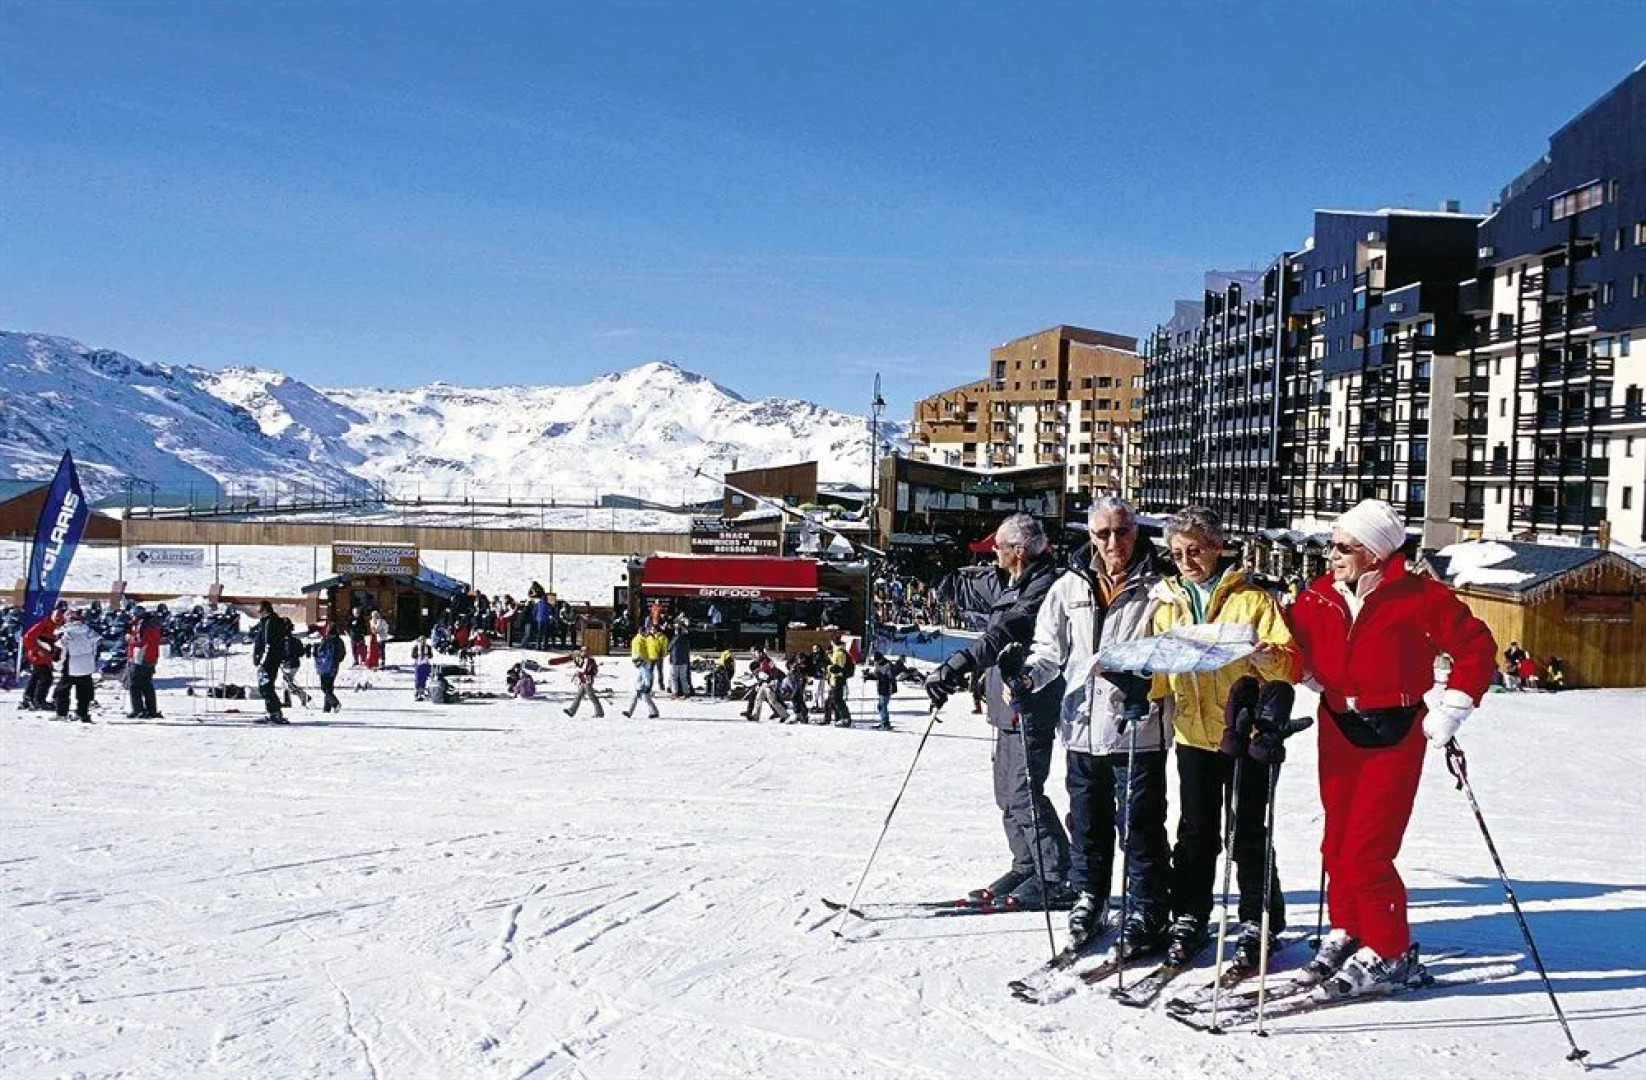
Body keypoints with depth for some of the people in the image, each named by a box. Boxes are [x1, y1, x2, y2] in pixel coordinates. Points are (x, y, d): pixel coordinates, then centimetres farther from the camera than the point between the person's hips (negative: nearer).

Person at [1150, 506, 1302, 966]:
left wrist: (1266, 657, -28)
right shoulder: (1168, 602, 11)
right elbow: (1159, 676, 12)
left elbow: (1291, 664, -7)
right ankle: (1188, 918, 20)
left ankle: (1259, 921, 14)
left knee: (1248, 833, 3)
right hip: (1193, 735, 4)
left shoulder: (1252, 598, -2)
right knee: (1195, 833, 10)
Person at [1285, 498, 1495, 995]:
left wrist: (1451, 710, -9)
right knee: (1337, 843, 10)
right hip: (1338, 732, 5)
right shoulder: (1320, 596, 2)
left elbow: (1476, 647, -5)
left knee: (1366, 850, -8)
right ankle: (1347, 931, 29)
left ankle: (1387, 951, 10)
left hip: (1395, 736, -5)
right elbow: (1296, 644, 11)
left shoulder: (1419, 597, -11)